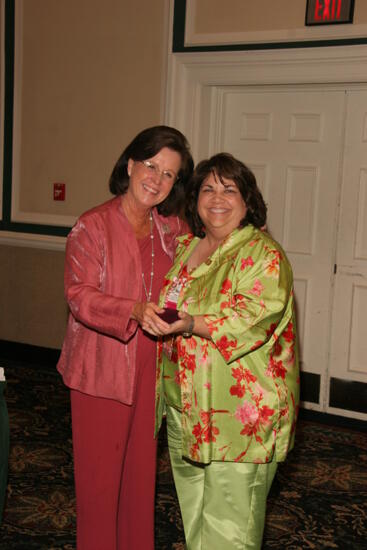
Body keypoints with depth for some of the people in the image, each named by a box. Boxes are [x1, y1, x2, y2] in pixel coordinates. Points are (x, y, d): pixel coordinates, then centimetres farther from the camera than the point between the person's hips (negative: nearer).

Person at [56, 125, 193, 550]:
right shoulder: (92, 227, -9)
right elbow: (80, 295, -17)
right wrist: (134, 311, -32)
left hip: (151, 371, 5)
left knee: (142, 471, 16)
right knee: (99, 474, 5)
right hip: (100, 371, -4)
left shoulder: (173, 230, 6)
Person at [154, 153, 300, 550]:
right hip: (184, 405, 8)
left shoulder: (263, 254, -11)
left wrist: (191, 324, -33)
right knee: (193, 509, 21)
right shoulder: (186, 246, 12)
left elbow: (254, 317, -25)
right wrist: (154, 317, 9)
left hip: (238, 412, -7)